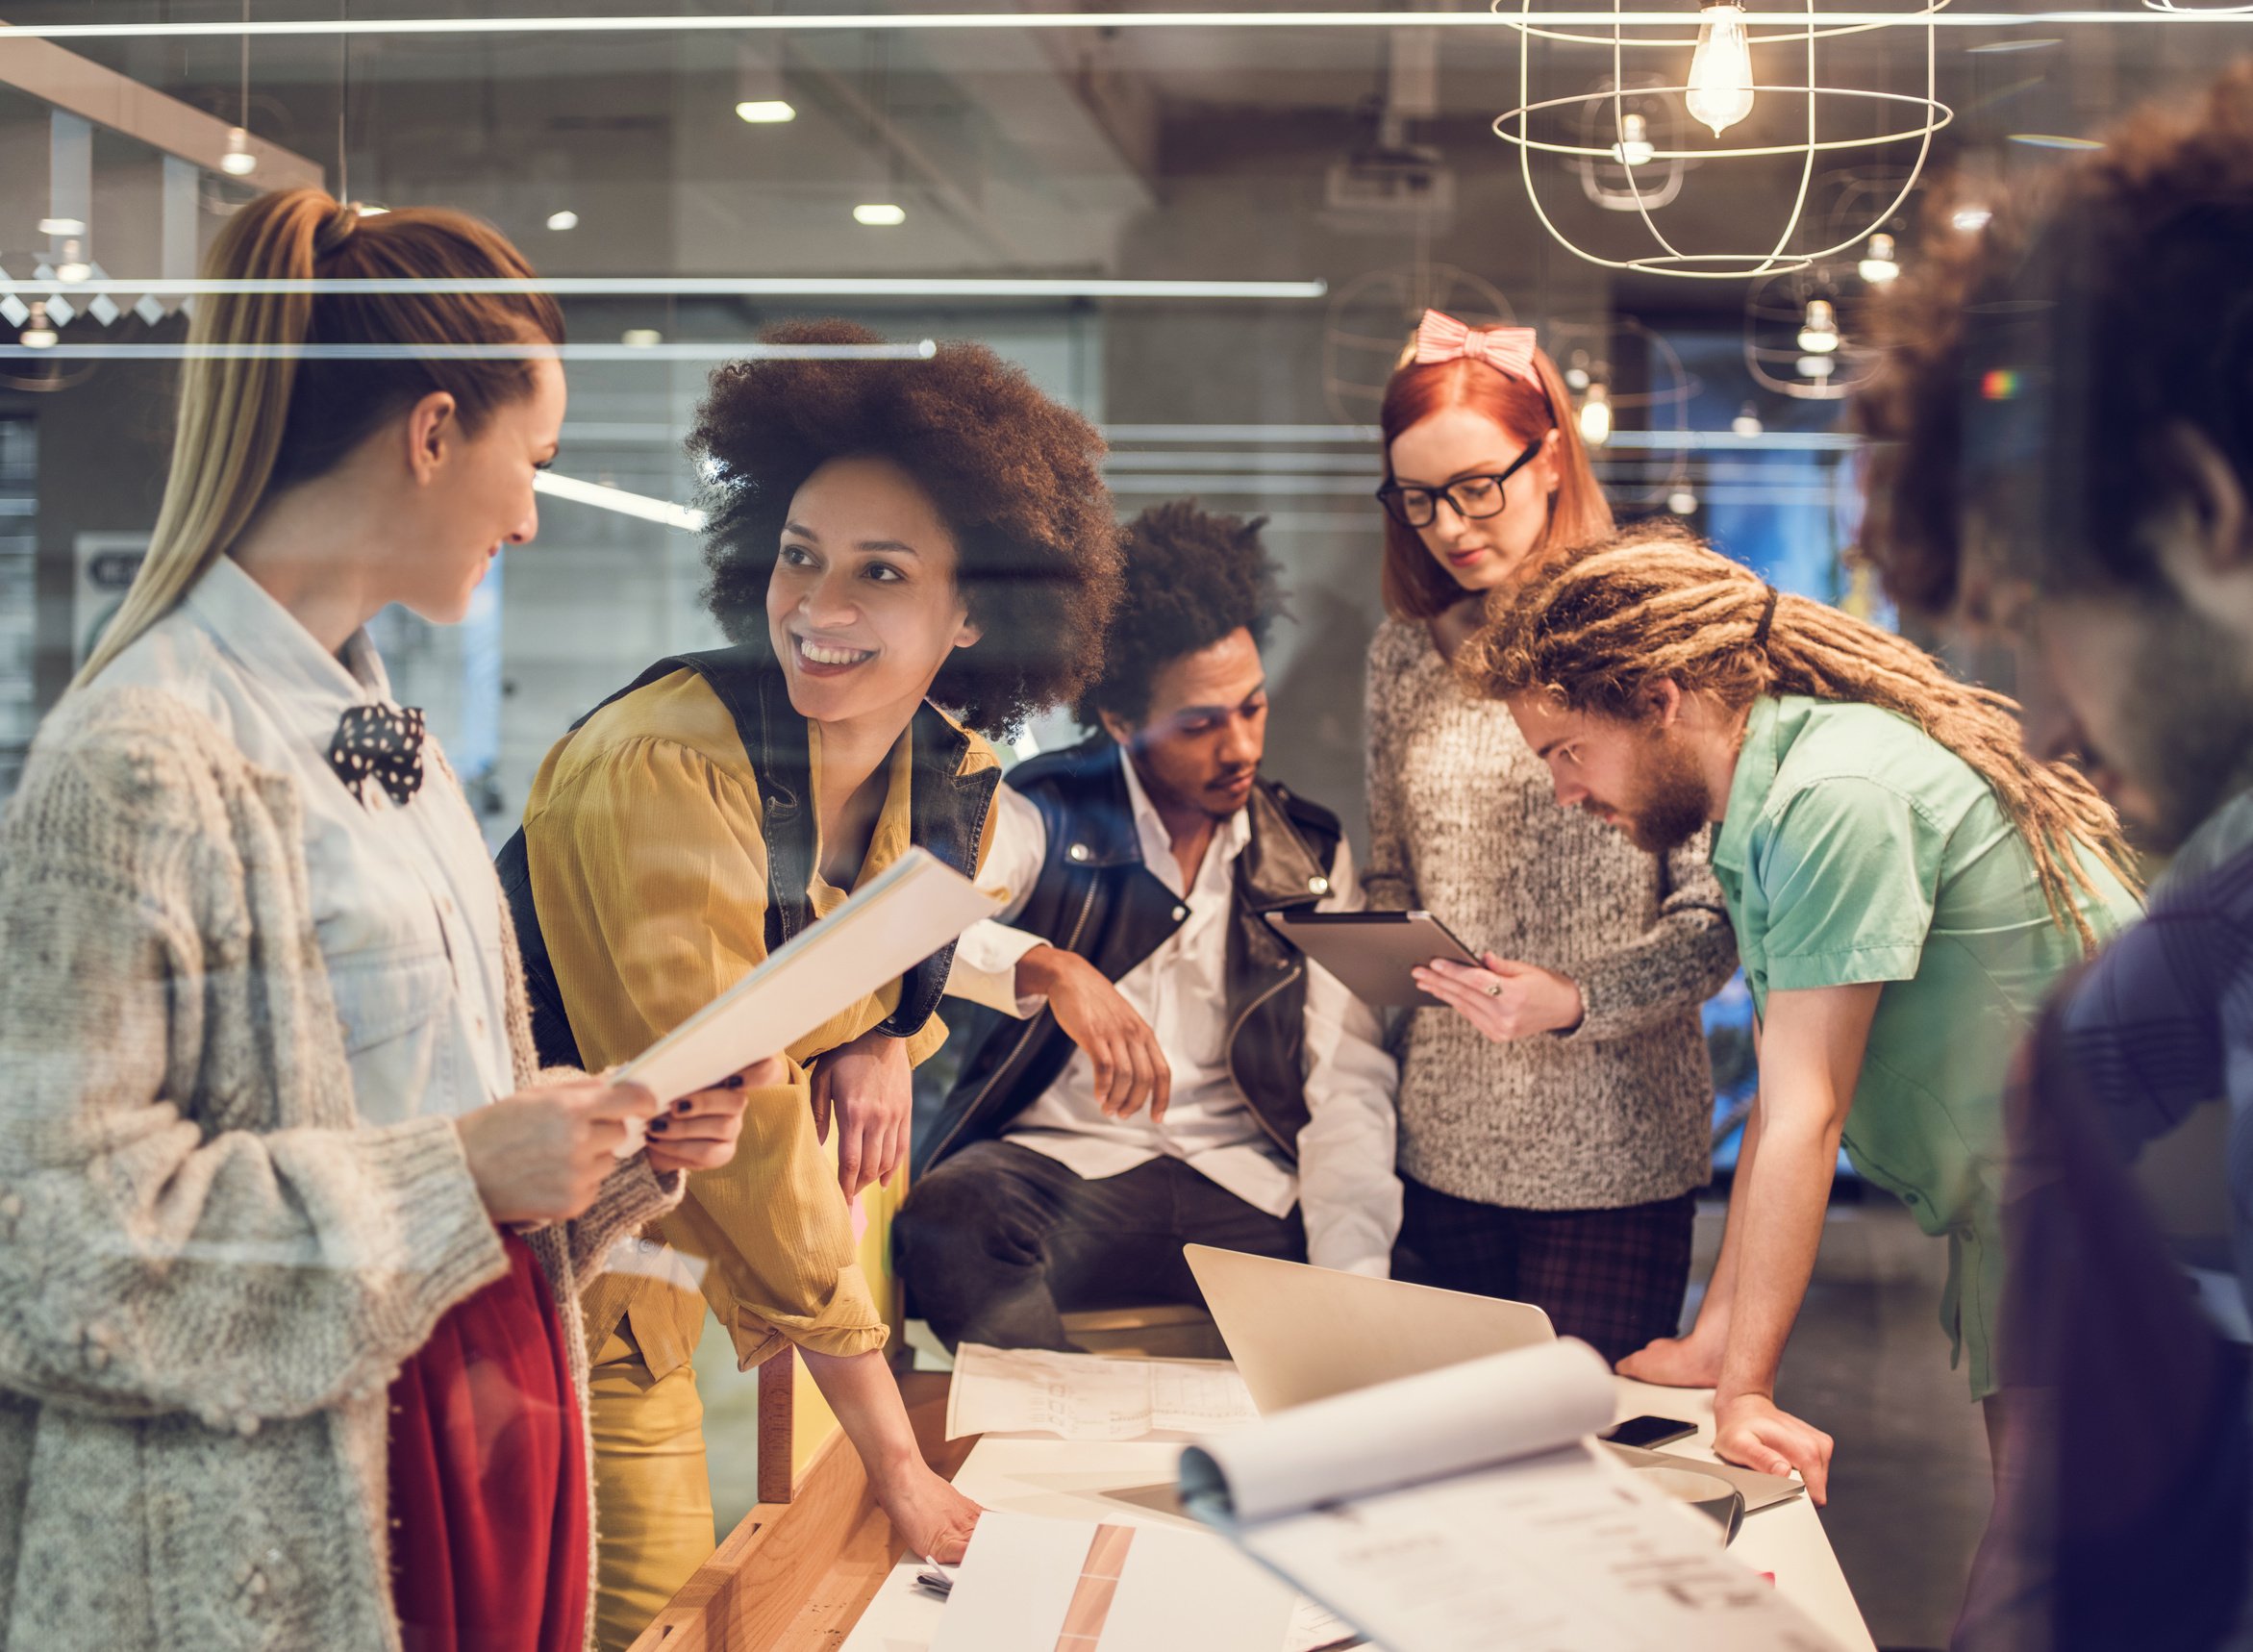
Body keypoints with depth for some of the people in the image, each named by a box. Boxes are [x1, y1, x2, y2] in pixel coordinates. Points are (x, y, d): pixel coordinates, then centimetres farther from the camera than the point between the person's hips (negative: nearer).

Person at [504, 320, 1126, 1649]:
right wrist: (893, 1454, -23)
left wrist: (884, 1041, -10)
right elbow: (738, 1117, -27)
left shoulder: (955, 779, -5)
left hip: (655, 1262, 6)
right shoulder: (665, 768, -28)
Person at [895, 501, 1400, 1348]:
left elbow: (1346, 1079, 5)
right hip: (1059, 1167, -2)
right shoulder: (1039, 816, 4)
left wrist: (1353, 1279, -11)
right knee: (950, 1220, -36)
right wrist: (1054, 969, -33)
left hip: (1247, 1186, 3)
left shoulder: (1311, 855, 12)